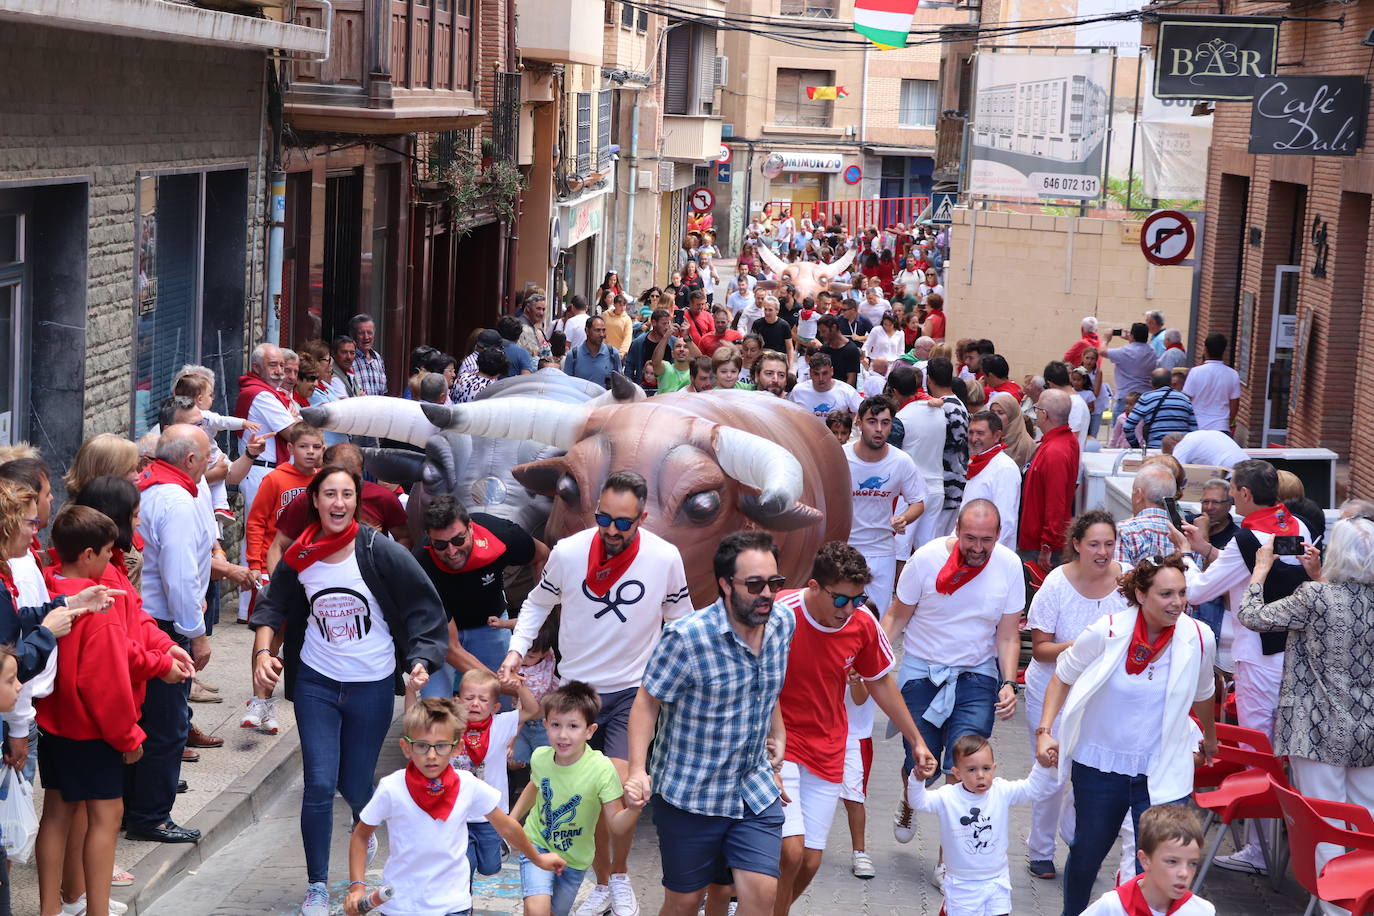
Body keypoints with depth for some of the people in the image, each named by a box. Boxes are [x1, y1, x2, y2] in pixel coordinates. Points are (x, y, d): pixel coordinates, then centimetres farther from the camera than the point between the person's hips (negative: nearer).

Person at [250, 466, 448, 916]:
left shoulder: (380, 552, -13)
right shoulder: (299, 557, -4)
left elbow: (424, 608, -9)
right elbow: (272, 606, 10)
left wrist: (420, 660, -20)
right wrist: (263, 650, -6)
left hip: (372, 686, -1)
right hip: (316, 683, 2)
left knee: (354, 786, 7)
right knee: (319, 786, -7)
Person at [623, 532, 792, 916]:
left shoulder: (783, 624, -3)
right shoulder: (687, 638, -21)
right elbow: (648, 701, -13)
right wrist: (637, 770, -22)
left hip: (756, 788, 4)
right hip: (690, 794, -4)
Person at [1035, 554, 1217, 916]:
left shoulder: (1198, 638, -12)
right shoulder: (1107, 632, -17)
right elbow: (1062, 678, -1)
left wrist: (1210, 736, 27)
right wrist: (1045, 731, -11)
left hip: (1163, 772, 0)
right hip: (1100, 764, 0)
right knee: (1086, 854, 19)